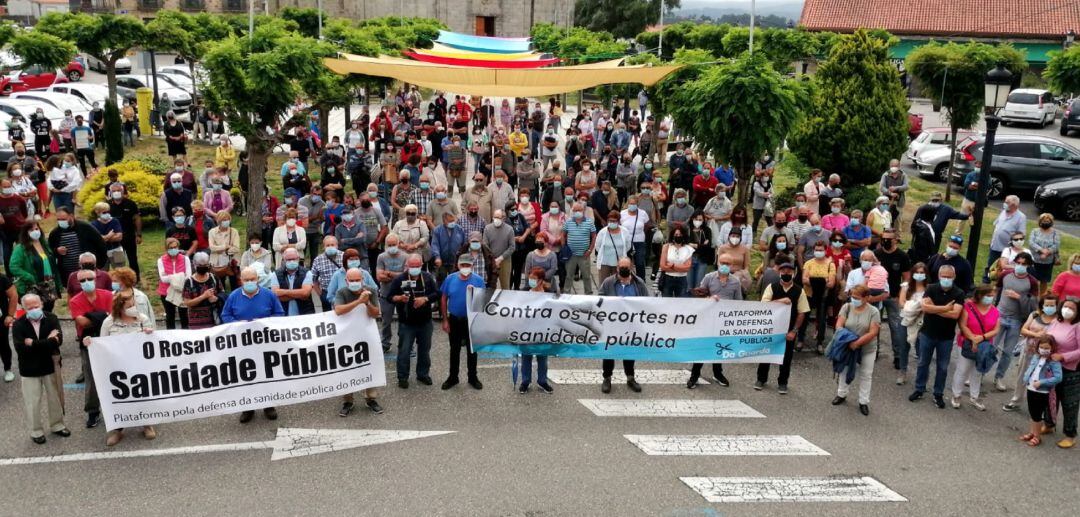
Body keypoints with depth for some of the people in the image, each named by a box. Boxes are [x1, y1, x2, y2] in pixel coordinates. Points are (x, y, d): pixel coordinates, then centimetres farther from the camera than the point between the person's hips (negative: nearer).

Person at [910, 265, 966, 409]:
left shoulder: (959, 293, -9)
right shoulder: (931, 288, -7)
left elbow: (955, 314, -23)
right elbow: (924, 307, -22)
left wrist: (934, 309, -19)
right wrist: (945, 308, -22)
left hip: (946, 337, -1)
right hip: (927, 333, 1)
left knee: (942, 367, 10)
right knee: (923, 363, 14)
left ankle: (938, 394, 23)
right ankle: (919, 390, 28)